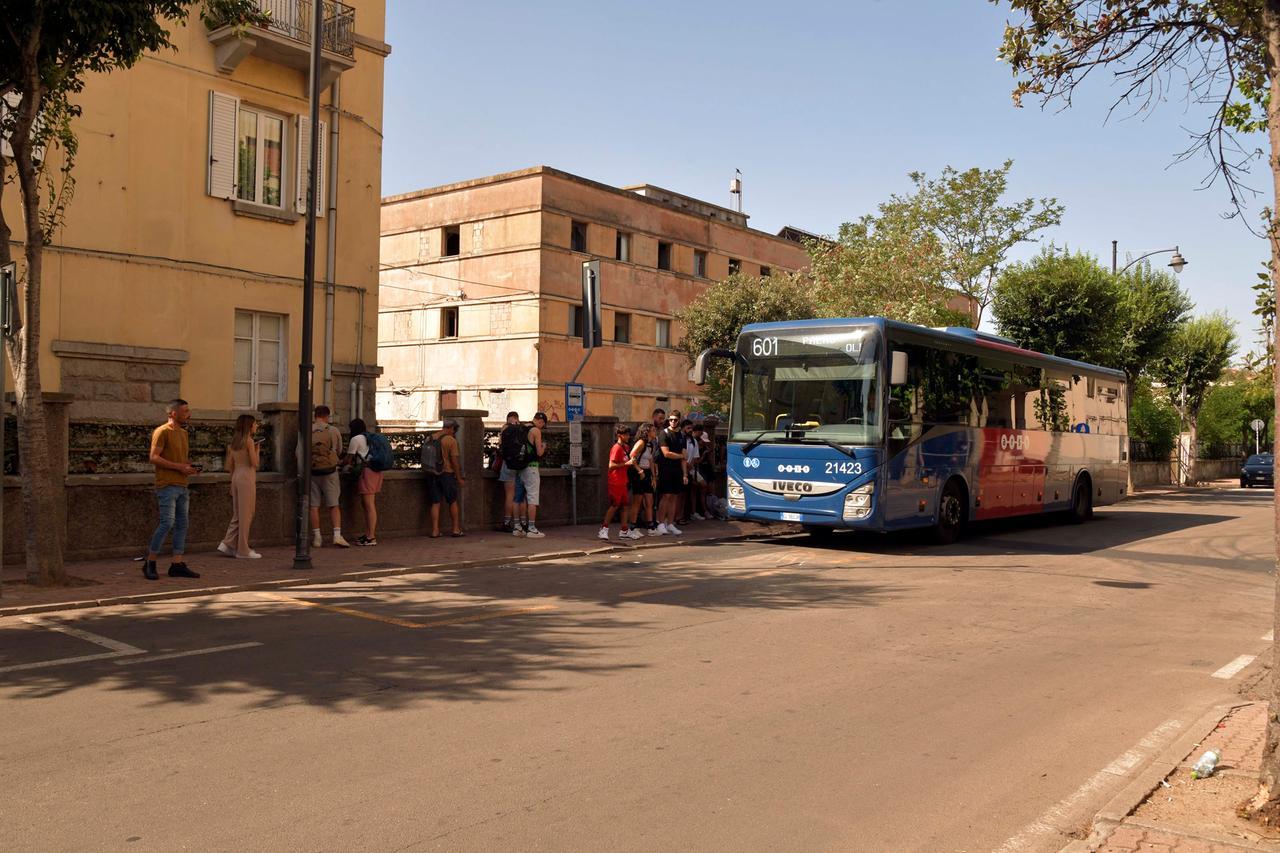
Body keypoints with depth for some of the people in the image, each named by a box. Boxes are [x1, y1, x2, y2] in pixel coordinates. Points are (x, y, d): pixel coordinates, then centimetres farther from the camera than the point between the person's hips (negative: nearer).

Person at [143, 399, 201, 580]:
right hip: (167, 485, -9)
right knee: (167, 523, -11)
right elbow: (154, 458, -14)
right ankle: (149, 563, 1)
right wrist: (179, 467, -17)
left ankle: (178, 565, 10)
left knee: (182, 524, 6)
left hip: (181, 486, 9)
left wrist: (189, 467, 7)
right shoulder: (162, 431, -8)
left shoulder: (183, 433, 18)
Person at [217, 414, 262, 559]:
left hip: (236, 477, 8)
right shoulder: (249, 441, -10)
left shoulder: (233, 442, 12)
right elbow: (255, 463, -14)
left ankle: (227, 544, 8)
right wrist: (257, 449, 1)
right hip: (247, 477, -8)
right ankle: (243, 550, 3)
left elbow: (230, 466, 15)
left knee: (237, 514, 15)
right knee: (246, 515, -1)